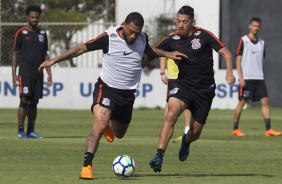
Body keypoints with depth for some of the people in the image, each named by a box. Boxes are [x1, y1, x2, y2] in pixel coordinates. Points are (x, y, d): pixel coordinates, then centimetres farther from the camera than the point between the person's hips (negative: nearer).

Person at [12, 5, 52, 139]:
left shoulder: (42, 34, 13)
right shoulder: (21, 33, 0)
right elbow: (15, 54, 1)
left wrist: (49, 73, 11)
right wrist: (14, 75, -5)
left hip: (38, 74, 5)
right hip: (25, 73, -5)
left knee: (34, 102, 5)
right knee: (24, 100, -10)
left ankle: (31, 131, 11)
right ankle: (21, 131, -6)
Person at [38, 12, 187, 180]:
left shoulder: (142, 38, -3)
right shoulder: (109, 38, -18)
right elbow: (82, 48, -12)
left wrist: (167, 54, 17)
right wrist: (54, 60, -12)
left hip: (127, 94, 5)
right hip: (106, 89, -5)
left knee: (119, 134, 19)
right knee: (99, 126, -26)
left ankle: (108, 126, 55)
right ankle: (87, 166, -27)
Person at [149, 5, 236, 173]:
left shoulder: (204, 36, -8)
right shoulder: (172, 39, 0)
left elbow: (226, 53, -6)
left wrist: (229, 72, -22)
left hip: (205, 88, -1)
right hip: (183, 84, 1)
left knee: (195, 132, 6)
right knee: (171, 113, -28)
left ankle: (186, 143, 46)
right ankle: (159, 156, -31)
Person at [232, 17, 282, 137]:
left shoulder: (262, 42, 13)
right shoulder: (243, 41, -3)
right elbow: (238, 60, -5)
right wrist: (240, 77, -12)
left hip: (259, 78, 5)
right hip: (246, 78, -5)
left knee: (265, 101, -4)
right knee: (242, 102, -2)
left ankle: (268, 129, -7)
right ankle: (235, 129, 9)